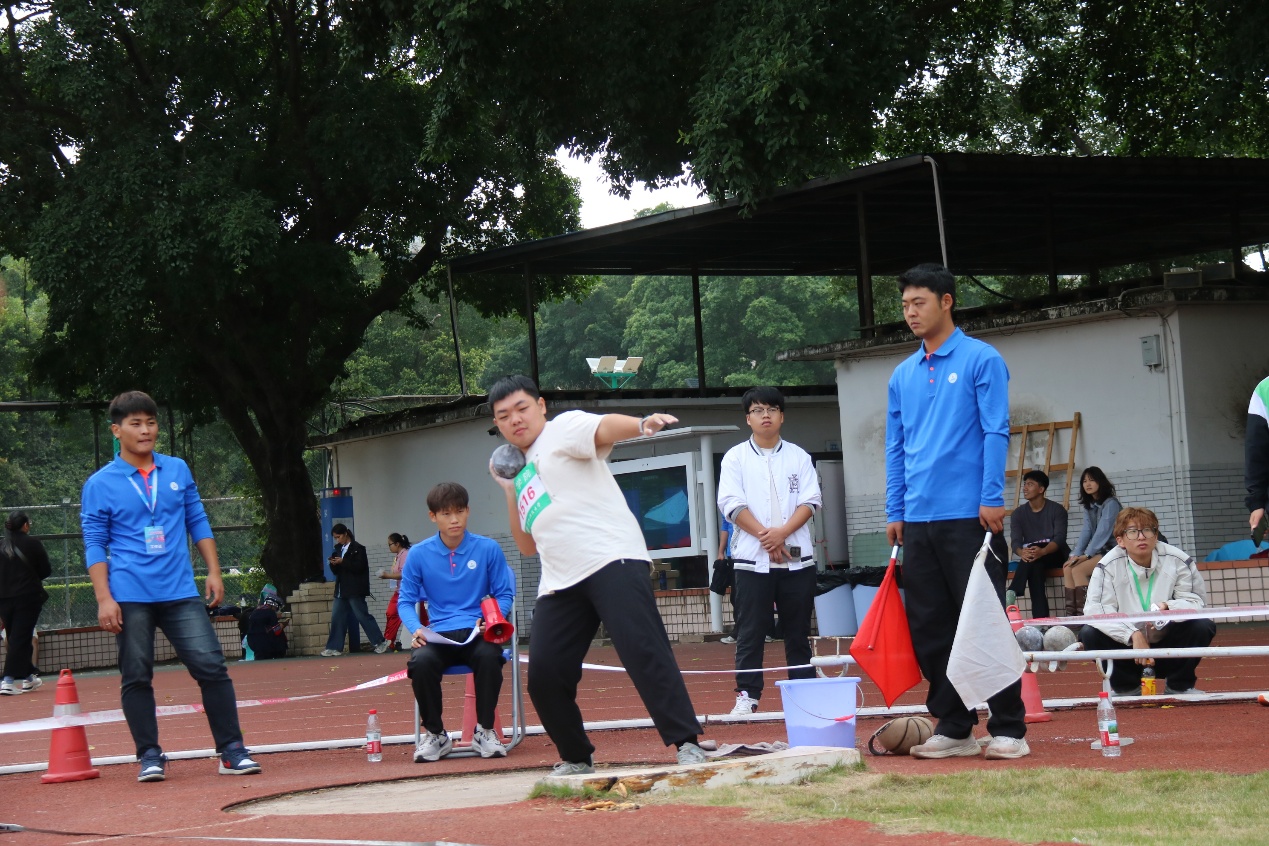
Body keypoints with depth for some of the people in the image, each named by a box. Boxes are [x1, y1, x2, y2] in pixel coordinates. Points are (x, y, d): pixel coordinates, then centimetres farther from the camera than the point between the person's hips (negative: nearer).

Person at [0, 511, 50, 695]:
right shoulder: (32, 544, -7)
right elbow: (46, 571, -2)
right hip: (28, 597, -4)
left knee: (16, 638, 15)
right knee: (21, 638, -4)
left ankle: (28, 677, 25)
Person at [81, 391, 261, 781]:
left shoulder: (178, 470, 10)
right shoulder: (99, 485, 1)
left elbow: (198, 523, 16)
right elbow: (95, 545, 1)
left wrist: (214, 573, 8)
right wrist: (104, 598, -8)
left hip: (180, 593, 2)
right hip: (130, 598, -2)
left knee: (212, 667, -5)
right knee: (136, 677, 1)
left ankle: (231, 751, 0)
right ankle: (149, 756, 11)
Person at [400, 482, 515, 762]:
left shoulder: (488, 548, 3)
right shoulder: (419, 555, 5)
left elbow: (504, 594, 7)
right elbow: (406, 600, 9)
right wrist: (416, 629, -11)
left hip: (477, 632, -1)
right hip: (439, 634, 1)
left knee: (489, 656, -36)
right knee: (421, 662, -33)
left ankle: (485, 731, -12)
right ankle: (435, 734, -7)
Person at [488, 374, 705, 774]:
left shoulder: (563, 429, 6)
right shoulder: (521, 472, 26)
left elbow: (605, 427, -17)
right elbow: (528, 545, 27)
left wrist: (641, 423, -39)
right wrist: (508, 489, 17)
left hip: (613, 559, -7)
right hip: (560, 583, 7)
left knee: (642, 648, -19)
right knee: (543, 673, -2)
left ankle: (687, 744, -18)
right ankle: (576, 759, 16)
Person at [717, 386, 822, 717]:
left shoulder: (798, 456, 10)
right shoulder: (736, 458, 6)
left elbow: (810, 501, 1)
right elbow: (732, 504, -3)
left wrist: (782, 533, -14)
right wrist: (764, 536, -13)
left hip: (796, 556, 1)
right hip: (752, 558, -1)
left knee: (798, 631, 6)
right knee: (750, 631, -2)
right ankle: (747, 695, 1)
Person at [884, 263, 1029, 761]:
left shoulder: (981, 361, -2)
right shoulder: (903, 375, 14)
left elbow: (996, 433, -7)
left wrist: (992, 500, -15)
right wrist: (895, 511, 10)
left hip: (969, 516, -6)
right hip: (918, 522, 6)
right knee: (929, 628, 7)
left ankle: (1009, 729, 1)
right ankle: (952, 729, 14)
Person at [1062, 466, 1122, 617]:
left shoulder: (1110, 503, -10)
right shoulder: (1089, 506, 14)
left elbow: (1103, 532, -17)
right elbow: (1086, 531, 5)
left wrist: (1086, 555, -20)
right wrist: (1076, 554, -9)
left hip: (1112, 550, -8)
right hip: (1097, 551, 8)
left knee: (1078, 570, -25)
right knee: (1067, 569, -14)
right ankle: (1071, 614, -19)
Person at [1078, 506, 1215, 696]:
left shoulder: (1178, 561, -12)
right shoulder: (1108, 566, -13)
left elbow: (1197, 602, -13)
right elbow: (1096, 610, -23)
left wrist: (1169, 608, -35)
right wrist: (1134, 635, -34)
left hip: (1168, 648, 0)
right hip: (1126, 645, 0)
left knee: (1203, 627, -24)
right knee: (1089, 634, -25)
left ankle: (1179, 686, 0)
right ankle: (1127, 687, -1)